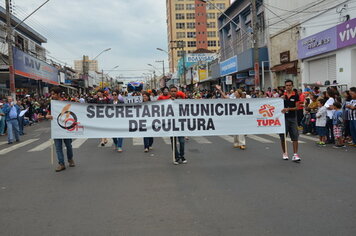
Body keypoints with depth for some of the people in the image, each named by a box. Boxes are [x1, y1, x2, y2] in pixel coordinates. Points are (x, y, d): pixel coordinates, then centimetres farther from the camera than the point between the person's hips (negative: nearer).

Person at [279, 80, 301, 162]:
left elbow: (297, 107, -4)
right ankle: (285, 153, 23)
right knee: (283, 137, 7)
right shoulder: (282, 95, 5)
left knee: (295, 137, -5)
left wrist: (288, 109, -19)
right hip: (283, 118, 1)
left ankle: (295, 155, -3)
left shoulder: (296, 95, 0)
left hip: (293, 118, -1)